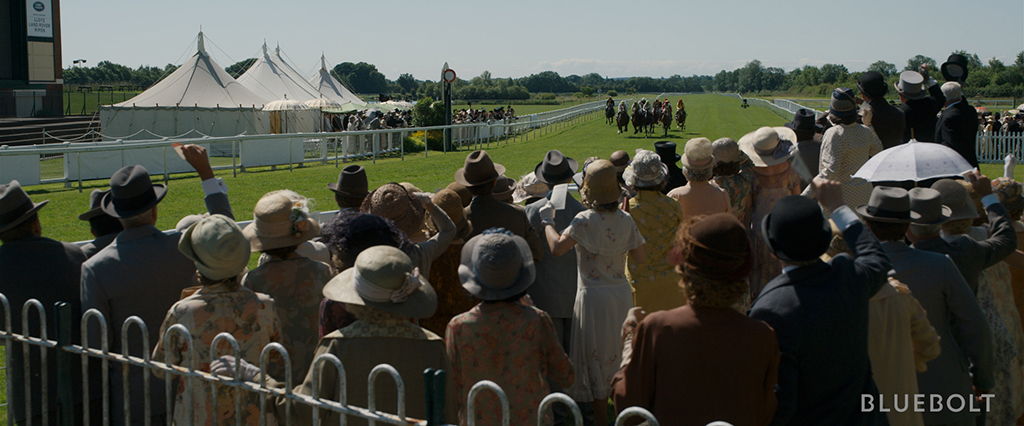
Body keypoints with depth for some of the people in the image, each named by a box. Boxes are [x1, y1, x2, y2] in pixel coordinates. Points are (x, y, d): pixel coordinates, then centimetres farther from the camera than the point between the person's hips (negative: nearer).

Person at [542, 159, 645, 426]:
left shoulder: (585, 221, -18)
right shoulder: (625, 220, -3)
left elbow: (557, 248, -26)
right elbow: (641, 257, 2)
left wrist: (547, 221, -11)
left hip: (594, 296, -5)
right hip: (621, 294, 5)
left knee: (595, 359, 7)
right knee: (618, 356, 21)